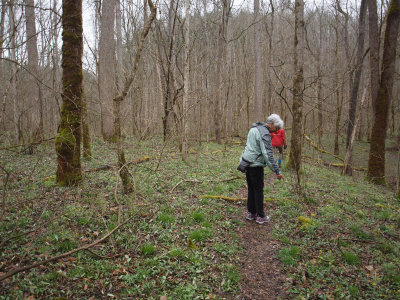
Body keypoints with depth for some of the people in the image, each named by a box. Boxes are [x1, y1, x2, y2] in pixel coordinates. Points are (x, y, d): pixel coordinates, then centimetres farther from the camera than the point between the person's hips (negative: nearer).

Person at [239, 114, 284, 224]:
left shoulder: (254, 128, 12)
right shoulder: (265, 133, -18)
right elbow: (268, 154, -23)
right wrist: (277, 171, -21)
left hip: (247, 162, 9)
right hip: (256, 164, -9)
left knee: (251, 188, 15)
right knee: (258, 190, 2)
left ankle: (251, 213, 23)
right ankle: (260, 216, 11)